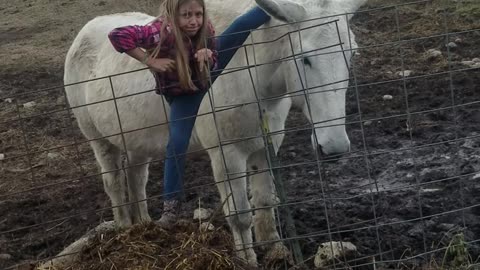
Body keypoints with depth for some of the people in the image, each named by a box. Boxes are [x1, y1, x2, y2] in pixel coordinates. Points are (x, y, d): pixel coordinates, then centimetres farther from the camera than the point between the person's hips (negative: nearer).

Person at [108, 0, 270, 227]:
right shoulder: (162, 32, -40)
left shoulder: (204, 29, -25)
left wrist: (208, 53, -32)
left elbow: (213, 46, -6)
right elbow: (117, 35, -47)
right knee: (177, 142, -10)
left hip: (206, 75, 4)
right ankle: (170, 204, 0)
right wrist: (150, 61, -40)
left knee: (240, 26, -11)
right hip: (183, 93, -4)